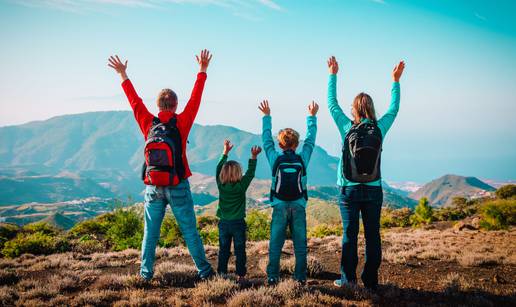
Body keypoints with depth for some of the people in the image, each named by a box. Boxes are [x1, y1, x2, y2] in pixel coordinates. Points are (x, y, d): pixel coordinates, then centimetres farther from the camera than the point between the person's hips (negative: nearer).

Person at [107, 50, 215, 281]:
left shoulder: (148, 124, -2)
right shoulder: (181, 123, -9)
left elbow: (134, 101, 9)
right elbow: (195, 99, -3)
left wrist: (123, 75, 20)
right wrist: (202, 71, 4)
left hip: (153, 188, 2)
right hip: (178, 188, -2)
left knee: (151, 231, 12)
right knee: (189, 230, 6)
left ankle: (146, 272, 16)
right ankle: (204, 270, 12)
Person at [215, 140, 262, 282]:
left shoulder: (221, 185, -6)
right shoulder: (241, 186, -13)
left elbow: (218, 169, 5)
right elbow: (250, 173, -5)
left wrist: (225, 152, 10)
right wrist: (253, 157, -6)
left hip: (223, 223, 3)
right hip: (238, 223, -2)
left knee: (223, 249, 10)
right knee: (239, 250, 6)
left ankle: (222, 273, 10)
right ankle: (241, 275, 10)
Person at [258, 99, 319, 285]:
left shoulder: (275, 159, -5)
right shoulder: (302, 159, -4)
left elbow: (266, 139, 7)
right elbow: (311, 139, 9)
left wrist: (267, 116, 16)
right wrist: (312, 117, 19)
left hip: (280, 207, 0)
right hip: (299, 207, 1)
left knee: (275, 244, 5)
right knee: (300, 244, 7)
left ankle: (273, 277, 4)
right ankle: (301, 277, 9)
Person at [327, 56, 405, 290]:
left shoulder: (347, 128, -6)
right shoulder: (379, 129, -3)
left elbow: (332, 103, 5)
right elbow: (394, 108, 14)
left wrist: (333, 75, 13)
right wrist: (396, 81, 23)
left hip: (349, 191, -1)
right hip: (374, 191, 1)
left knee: (349, 235, 5)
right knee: (372, 236, 5)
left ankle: (348, 277, 5)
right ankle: (371, 280, 10)